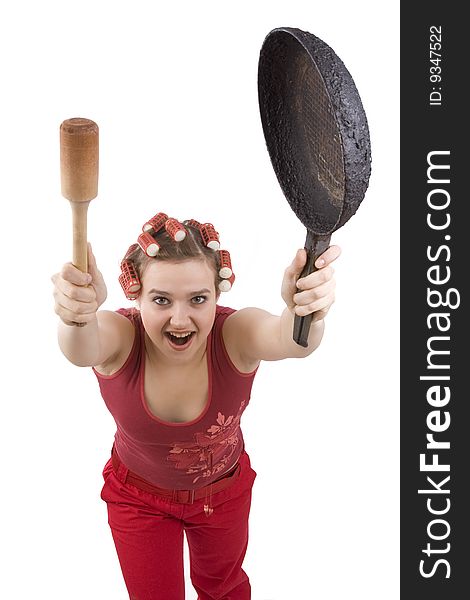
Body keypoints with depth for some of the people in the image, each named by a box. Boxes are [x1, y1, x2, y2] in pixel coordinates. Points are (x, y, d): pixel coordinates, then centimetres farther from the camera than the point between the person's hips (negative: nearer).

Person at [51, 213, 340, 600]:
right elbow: (82, 351, -54)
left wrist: (305, 313, -78)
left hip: (225, 489, 1)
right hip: (138, 495, -1)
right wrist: (78, 318, -78)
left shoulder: (236, 334, -32)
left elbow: (289, 339, -54)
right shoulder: (118, 337, -31)